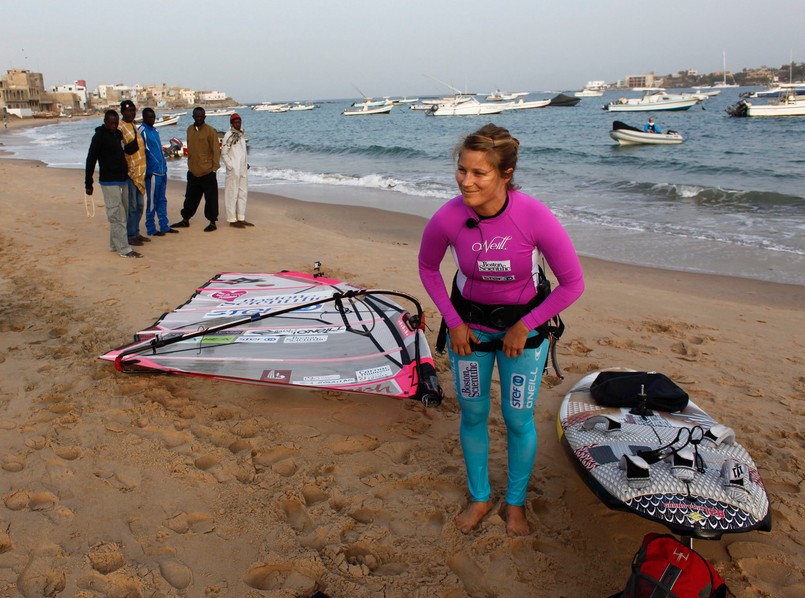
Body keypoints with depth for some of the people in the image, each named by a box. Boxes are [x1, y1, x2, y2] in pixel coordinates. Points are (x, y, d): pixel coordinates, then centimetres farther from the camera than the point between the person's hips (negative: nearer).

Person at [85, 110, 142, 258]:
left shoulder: (118, 134, 12)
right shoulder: (99, 136, -10)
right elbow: (91, 160, -10)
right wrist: (88, 184, -11)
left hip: (122, 180, 8)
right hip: (109, 182, -8)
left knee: (122, 214, 12)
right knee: (117, 215, -7)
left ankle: (114, 244, 22)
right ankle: (124, 249, -6)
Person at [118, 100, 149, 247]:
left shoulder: (134, 126, 15)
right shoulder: (120, 128, -10)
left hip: (139, 172, 8)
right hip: (129, 172, -8)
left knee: (140, 205, 13)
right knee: (131, 206, -4)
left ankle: (136, 233, 22)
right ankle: (130, 236, 4)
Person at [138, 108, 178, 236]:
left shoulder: (154, 130, 17)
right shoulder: (142, 131, -9)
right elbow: (145, 152, -13)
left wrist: (164, 165, 15)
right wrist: (148, 172, -15)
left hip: (162, 171, 8)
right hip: (152, 172, -8)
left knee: (162, 200, 12)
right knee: (152, 201, -2)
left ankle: (164, 226, 19)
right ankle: (151, 229, 5)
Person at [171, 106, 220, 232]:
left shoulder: (210, 131, -8)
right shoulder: (189, 130, 10)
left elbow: (216, 150, -8)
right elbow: (189, 148, 18)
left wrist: (215, 167, -12)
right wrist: (190, 163, 16)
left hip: (207, 171, -6)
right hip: (193, 171, 6)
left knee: (210, 198, 1)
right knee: (190, 197, 15)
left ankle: (212, 222, 9)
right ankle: (185, 220, 26)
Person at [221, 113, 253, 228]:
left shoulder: (242, 134, 12)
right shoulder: (229, 135, -10)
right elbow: (223, 154, -10)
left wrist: (246, 164, 11)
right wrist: (231, 166, -14)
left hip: (243, 170, 8)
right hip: (233, 170, -8)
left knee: (243, 193, 12)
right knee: (232, 194, -3)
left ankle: (241, 218, 20)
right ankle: (232, 220, 2)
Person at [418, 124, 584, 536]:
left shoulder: (535, 217, -29)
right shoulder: (447, 219, -24)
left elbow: (573, 284, -16)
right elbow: (428, 268, -1)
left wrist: (525, 326, -14)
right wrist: (454, 322, -4)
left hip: (523, 324, -1)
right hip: (468, 323, 2)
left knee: (518, 420, 8)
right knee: (472, 415, 12)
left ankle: (515, 503, 34)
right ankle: (480, 498, 36)